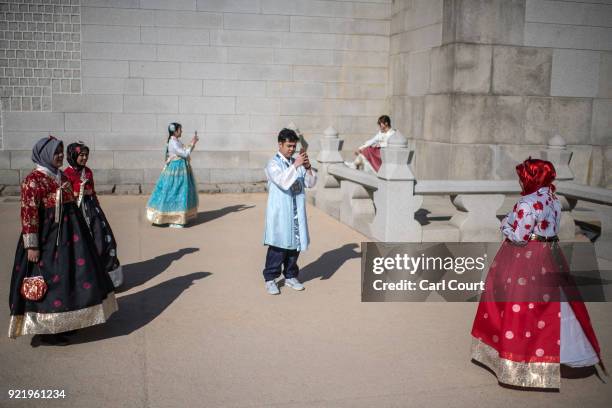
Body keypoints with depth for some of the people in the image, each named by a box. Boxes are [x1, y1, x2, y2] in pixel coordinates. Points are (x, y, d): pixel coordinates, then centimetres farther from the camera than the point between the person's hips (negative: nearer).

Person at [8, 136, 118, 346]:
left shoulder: (61, 176, 10)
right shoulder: (33, 180, -15)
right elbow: (28, 214, -19)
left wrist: (76, 232, 20)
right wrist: (32, 245, -21)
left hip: (67, 234, 9)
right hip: (47, 238, -9)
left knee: (71, 275, 15)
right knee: (48, 281, -2)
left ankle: (61, 324, 29)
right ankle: (43, 331, 11)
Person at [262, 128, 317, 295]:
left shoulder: (297, 162, 10)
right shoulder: (273, 164, -6)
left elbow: (311, 183, 6)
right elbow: (283, 182, -23)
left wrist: (308, 167, -9)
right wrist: (295, 165, -26)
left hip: (296, 212, 6)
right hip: (280, 212, -5)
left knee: (295, 243, 11)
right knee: (278, 245, -3)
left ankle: (290, 276, 24)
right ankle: (270, 278, 7)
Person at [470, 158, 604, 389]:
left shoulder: (528, 204, -23)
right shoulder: (553, 199, 3)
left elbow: (518, 238, -22)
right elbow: (551, 228, 11)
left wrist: (505, 224, -4)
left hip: (526, 262, -8)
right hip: (549, 257, 8)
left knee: (521, 309, 4)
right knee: (551, 305, 17)